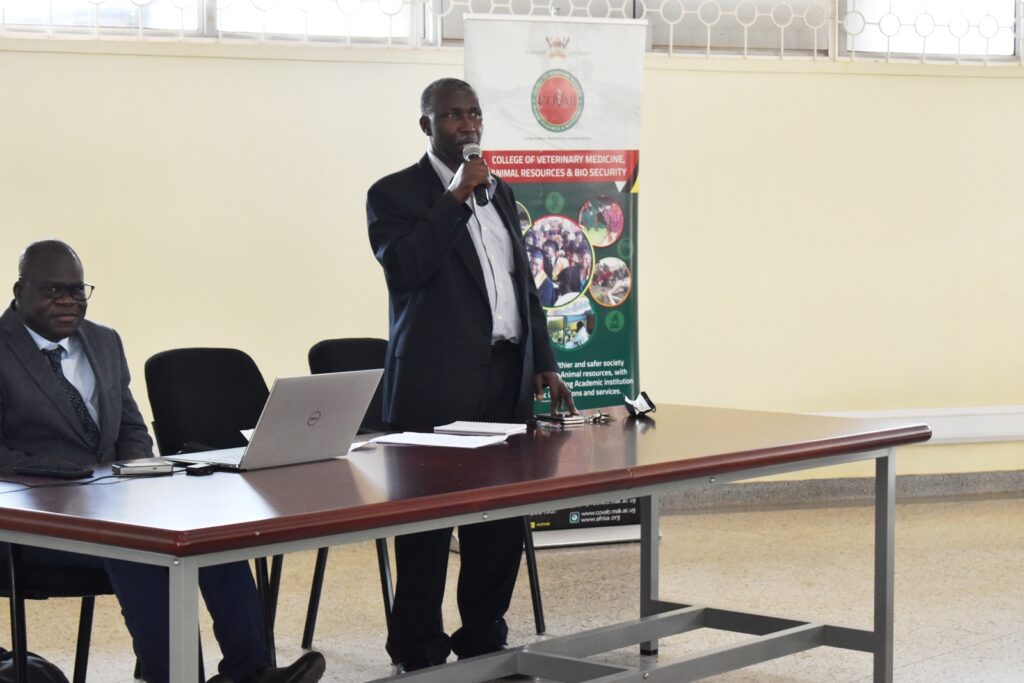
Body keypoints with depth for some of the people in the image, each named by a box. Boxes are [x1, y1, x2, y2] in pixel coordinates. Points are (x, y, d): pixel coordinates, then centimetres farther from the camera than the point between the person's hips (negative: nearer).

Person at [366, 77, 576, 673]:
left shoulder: (500, 194, 19)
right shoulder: (395, 194, -1)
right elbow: (404, 268, -18)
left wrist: (544, 364, 14)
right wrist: (456, 198, -16)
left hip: (507, 379, 6)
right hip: (438, 387, -6)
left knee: (503, 521, 6)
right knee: (429, 524, -1)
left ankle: (484, 641, 19)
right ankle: (418, 655, 10)